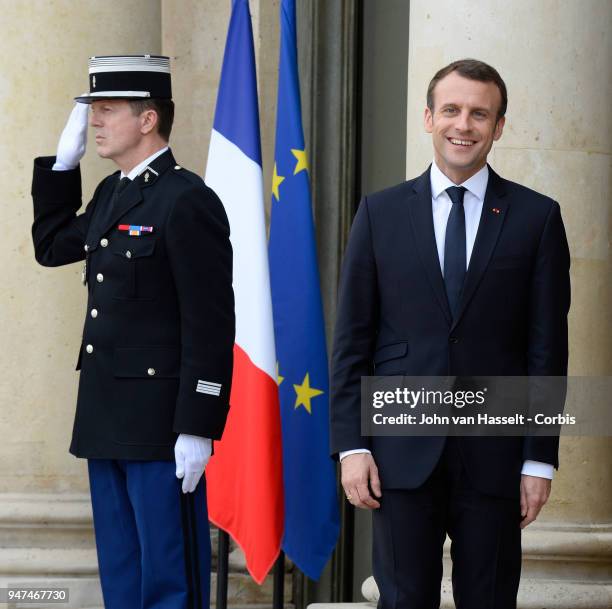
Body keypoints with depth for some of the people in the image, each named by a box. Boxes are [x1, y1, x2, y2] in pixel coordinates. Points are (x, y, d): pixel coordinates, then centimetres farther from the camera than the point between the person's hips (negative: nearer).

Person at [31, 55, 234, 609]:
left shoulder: (188, 201, -14)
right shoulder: (111, 194, 13)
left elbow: (210, 326, -17)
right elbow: (52, 246, 28)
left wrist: (197, 429, -20)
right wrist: (63, 162, 16)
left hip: (162, 427, -9)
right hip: (107, 419, 9)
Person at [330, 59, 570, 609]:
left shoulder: (536, 217, 3)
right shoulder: (381, 213, 6)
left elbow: (547, 348, 2)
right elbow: (352, 341, 6)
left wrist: (540, 459, -3)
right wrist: (351, 445, -2)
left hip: (493, 455, 0)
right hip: (402, 454, 0)